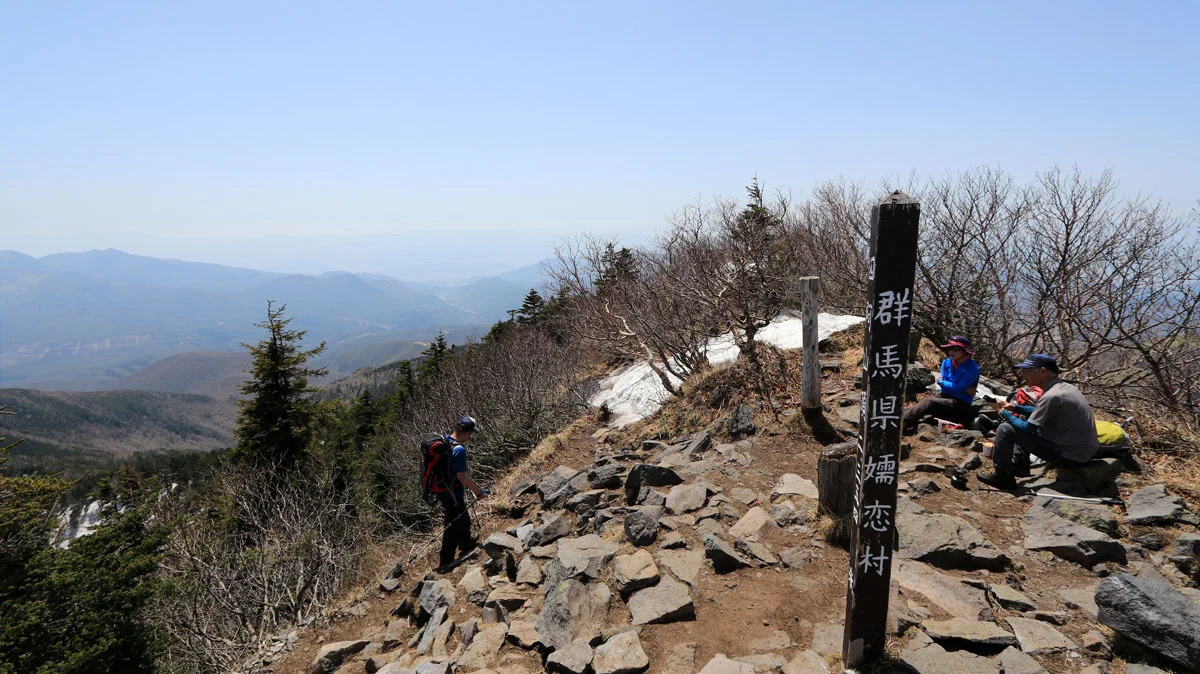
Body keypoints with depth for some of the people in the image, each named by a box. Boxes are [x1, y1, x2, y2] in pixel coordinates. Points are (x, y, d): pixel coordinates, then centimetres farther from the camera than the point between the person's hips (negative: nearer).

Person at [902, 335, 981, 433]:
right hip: (945, 397, 6)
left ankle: (901, 423, -42)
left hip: (961, 403, -6)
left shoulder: (972, 368, -10)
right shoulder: (946, 363, 9)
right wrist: (965, 389, -10)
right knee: (928, 399, -24)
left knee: (929, 402, -29)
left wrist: (941, 382, -4)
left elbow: (959, 388, -17)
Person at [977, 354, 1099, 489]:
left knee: (1006, 430, -11)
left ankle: (1002, 477, 4)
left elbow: (1027, 430, -20)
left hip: (1072, 456, -10)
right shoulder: (1064, 387, 5)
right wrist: (1014, 408, 8)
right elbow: (1040, 412, 21)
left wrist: (1004, 413, -6)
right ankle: (1019, 464, 27)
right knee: (1025, 418, 23)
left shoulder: (1052, 396, -24)